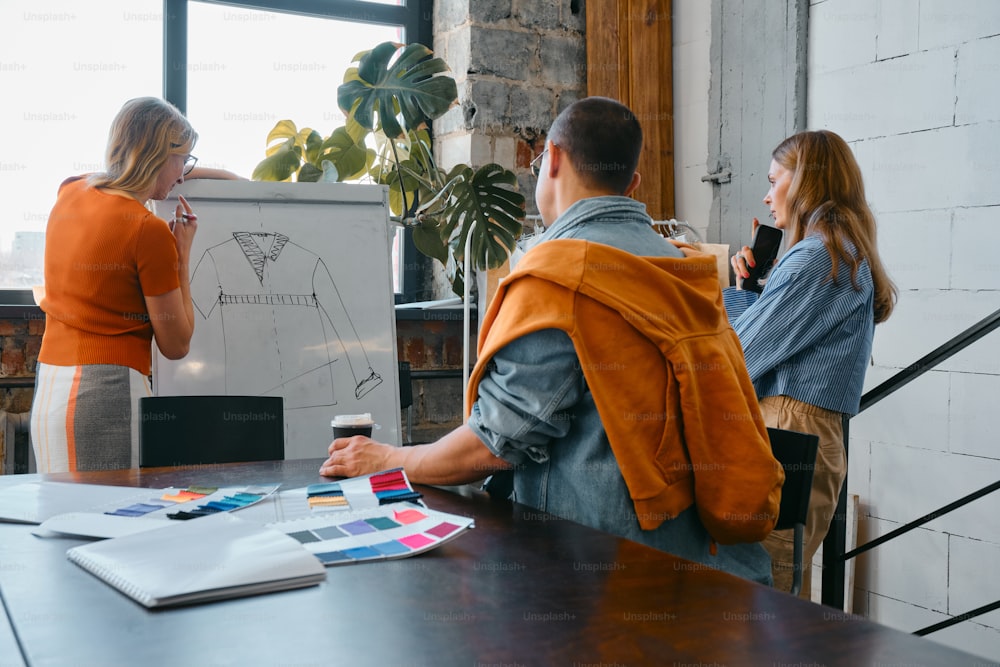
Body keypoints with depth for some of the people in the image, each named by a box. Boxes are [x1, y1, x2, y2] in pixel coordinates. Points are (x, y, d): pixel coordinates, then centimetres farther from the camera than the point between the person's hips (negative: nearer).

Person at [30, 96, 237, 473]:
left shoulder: (69, 193, 9)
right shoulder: (149, 231, -13)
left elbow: (122, 180, 34)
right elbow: (176, 345, -6)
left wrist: (209, 173, 41)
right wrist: (182, 256, 0)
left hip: (47, 386, 8)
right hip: (107, 391, -8)